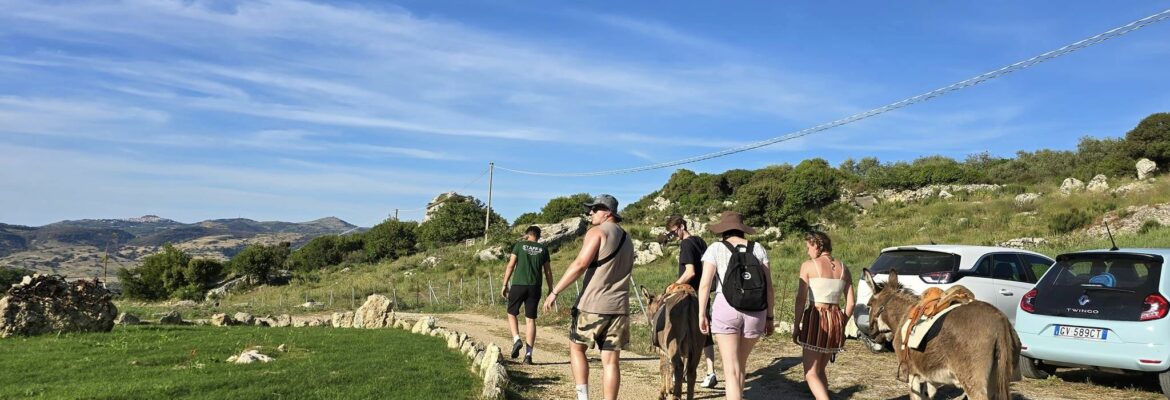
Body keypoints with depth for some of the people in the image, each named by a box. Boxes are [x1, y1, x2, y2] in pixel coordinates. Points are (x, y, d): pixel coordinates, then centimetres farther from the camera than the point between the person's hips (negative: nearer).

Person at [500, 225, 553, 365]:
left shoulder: (519, 245, 3)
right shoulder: (543, 249, 8)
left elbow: (510, 266, -2)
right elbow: (548, 271, 8)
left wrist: (504, 285, 3)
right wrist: (551, 290, 14)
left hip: (518, 285, -1)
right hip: (535, 287, 2)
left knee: (512, 313, 17)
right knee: (530, 319, 4)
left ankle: (516, 339, -6)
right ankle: (528, 354, 0)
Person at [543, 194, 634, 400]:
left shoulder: (597, 232, -6)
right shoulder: (627, 239, 18)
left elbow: (580, 265, -16)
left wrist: (554, 292, -14)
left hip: (593, 304, -6)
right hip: (619, 307, 6)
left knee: (576, 348, 12)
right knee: (610, 360, 5)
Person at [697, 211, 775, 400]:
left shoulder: (716, 249, 3)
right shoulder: (758, 249, 10)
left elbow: (705, 284, -5)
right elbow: (769, 286, 7)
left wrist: (701, 314, 2)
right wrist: (770, 317, 13)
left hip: (725, 309, -3)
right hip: (755, 312, 3)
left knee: (731, 369, 0)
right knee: (740, 363, 21)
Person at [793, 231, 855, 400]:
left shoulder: (808, 265, -5)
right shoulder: (843, 268, 10)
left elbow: (801, 299, -9)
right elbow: (851, 303, 8)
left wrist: (797, 327, -3)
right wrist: (841, 325, 18)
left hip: (816, 318, -6)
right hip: (837, 319, 6)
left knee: (811, 374, -3)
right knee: (820, 370, 20)